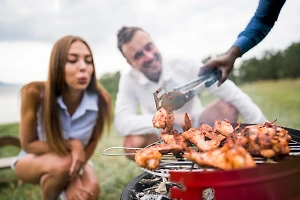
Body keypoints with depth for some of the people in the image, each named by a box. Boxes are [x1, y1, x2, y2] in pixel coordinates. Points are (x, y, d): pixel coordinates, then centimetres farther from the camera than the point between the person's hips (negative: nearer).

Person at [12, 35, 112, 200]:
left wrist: (75, 174, -19)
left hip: (74, 160, 1)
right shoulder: (35, 93, -29)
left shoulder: (101, 100, -25)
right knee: (62, 165, -33)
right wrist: (70, 144, -30)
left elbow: (93, 141, -8)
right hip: (33, 160, -1)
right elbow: (28, 144, -16)